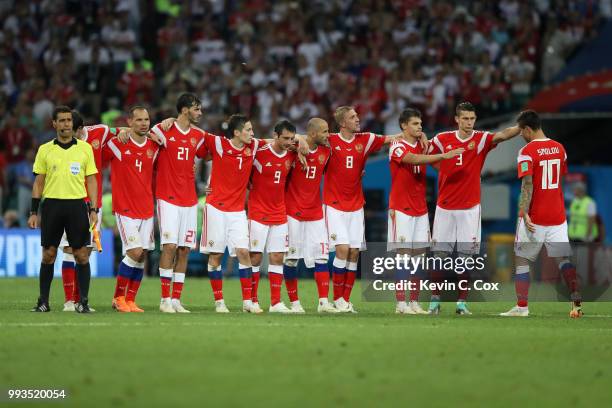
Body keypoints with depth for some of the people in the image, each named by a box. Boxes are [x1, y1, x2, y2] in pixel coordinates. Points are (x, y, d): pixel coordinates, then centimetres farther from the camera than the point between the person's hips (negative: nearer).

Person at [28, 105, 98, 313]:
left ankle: (83, 301, 2)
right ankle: (43, 301, 9)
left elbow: (91, 180, 8)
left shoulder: (85, 148, 6)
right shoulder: (45, 150, 7)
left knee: (82, 255, -4)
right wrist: (34, 212, 4)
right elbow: (39, 182, 10)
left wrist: (94, 210, 0)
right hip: (51, 204, 0)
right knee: (48, 255, 2)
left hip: (77, 204, 0)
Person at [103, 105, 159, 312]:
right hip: (125, 209, -5)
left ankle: (130, 300, 10)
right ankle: (118, 297, 0)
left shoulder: (153, 146, 7)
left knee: (142, 256, 3)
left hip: (147, 209, 5)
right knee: (135, 252, -14)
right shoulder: (117, 144, -7)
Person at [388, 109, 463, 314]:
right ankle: (401, 303, -7)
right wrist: (444, 155, -35)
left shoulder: (422, 145, 13)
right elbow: (414, 159, -29)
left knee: (419, 255, 4)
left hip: (421, 210, 6)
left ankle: (414, 302, 7)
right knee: (404, 254, -8)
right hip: (401, 210, -6)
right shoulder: (397, 146, -10)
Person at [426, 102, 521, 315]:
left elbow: (502, 135, -21)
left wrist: (521, 127, -38)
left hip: (469, 208, -1)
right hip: (445, 207, 1)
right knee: (440, 254, 3)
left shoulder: (481, 139, -3)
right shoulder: (443, 139, 1)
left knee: (466, 256, -2)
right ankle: (434, 300, 13)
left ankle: (462, 303, 5)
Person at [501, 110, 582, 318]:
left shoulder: (527, 151, -12)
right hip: (557, 215, 5)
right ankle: (576, 302, -7)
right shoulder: (559, 148, 8)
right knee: (564, 259, 6)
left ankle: (522, 307, 6)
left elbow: (527, 185, -19)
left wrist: (525, 213, -21)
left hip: (534, 218, -5)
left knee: (521, 260, 6)